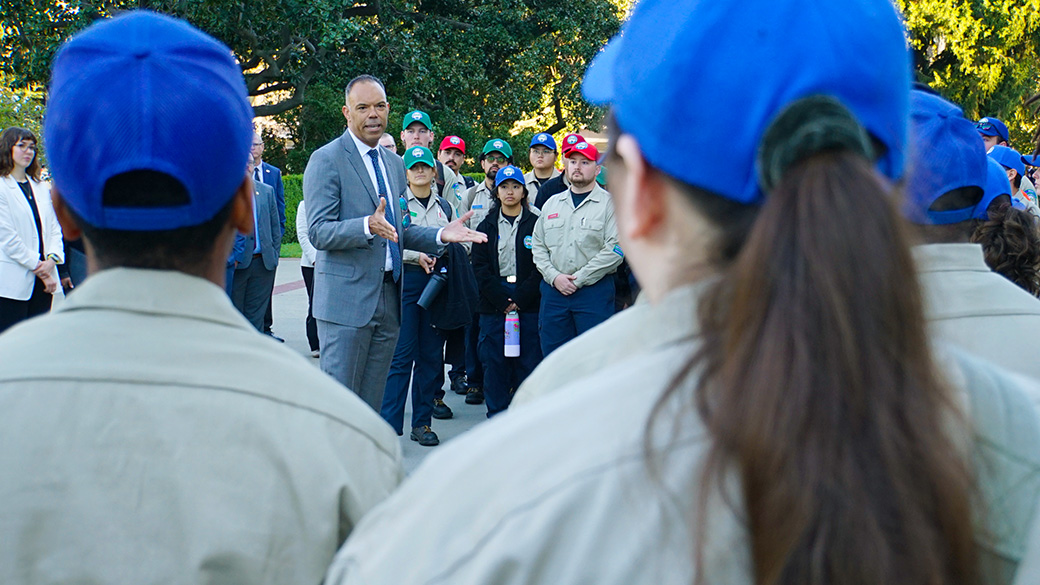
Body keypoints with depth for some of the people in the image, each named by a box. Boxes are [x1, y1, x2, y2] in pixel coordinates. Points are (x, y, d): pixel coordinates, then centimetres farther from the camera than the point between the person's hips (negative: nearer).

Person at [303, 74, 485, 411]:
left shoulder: (395, 164, 17)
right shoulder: (326, 160, -7)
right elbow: (318, 232, -14)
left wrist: (440, 235, 4)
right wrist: (367, 226, -31)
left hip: (390, 297, 7)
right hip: (347, 298, -7)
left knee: (371, 404, 13)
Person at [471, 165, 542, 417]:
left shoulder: (535, 224, 5)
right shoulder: (487, 226, 10)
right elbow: (480, 267, 3)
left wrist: (519, 299, -11)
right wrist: (502, 300, -8)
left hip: (529, 302, -1)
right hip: (493, 301, 1)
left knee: (529, 360, -1)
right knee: (494, 361, 2)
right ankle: (496, 417, 11)